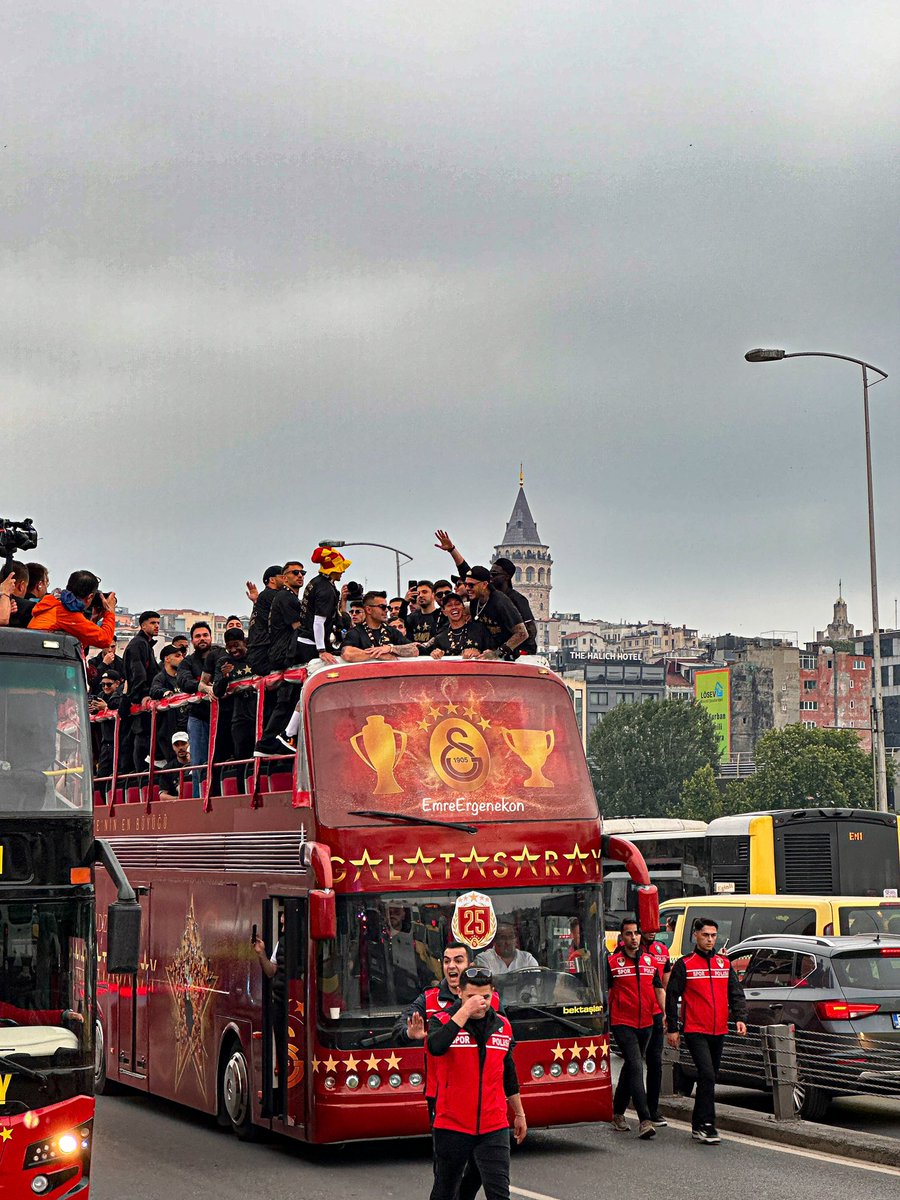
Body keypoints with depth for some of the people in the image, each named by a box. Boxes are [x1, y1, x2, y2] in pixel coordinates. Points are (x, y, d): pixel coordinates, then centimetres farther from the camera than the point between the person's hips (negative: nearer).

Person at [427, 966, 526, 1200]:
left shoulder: (503, 1026, 8)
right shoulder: (443, 1021, -6)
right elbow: (435, 1047, -30)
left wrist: (519, 1114, 26)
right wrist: (465, 1011, -29)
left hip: (493, 1128, 2)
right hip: (452, 1126, -2)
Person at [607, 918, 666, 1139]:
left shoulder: (649, 961, 10)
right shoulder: (612, 962, -4)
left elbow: (659, 989, 15)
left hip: (645, 1023, 5)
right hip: (622, 1023, -5)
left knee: (630, 1067, 15)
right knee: (635, 1067, -16)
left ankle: (618, 1112, 30)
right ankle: (644, 1120, -21)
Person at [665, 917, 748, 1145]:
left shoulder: (725, 963, 12)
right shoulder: (684, 965, -2)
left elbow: (736, 994, 12)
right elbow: (671, 997, 0)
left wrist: (740, 1018, -5)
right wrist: (672, 1029, -3)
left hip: (719, 1032, 5)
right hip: (695, 1031, -5)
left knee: (710, 1078, 11)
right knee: (707, 1075, -17)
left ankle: (698, 1124, 22)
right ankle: (705, 1125, -16)